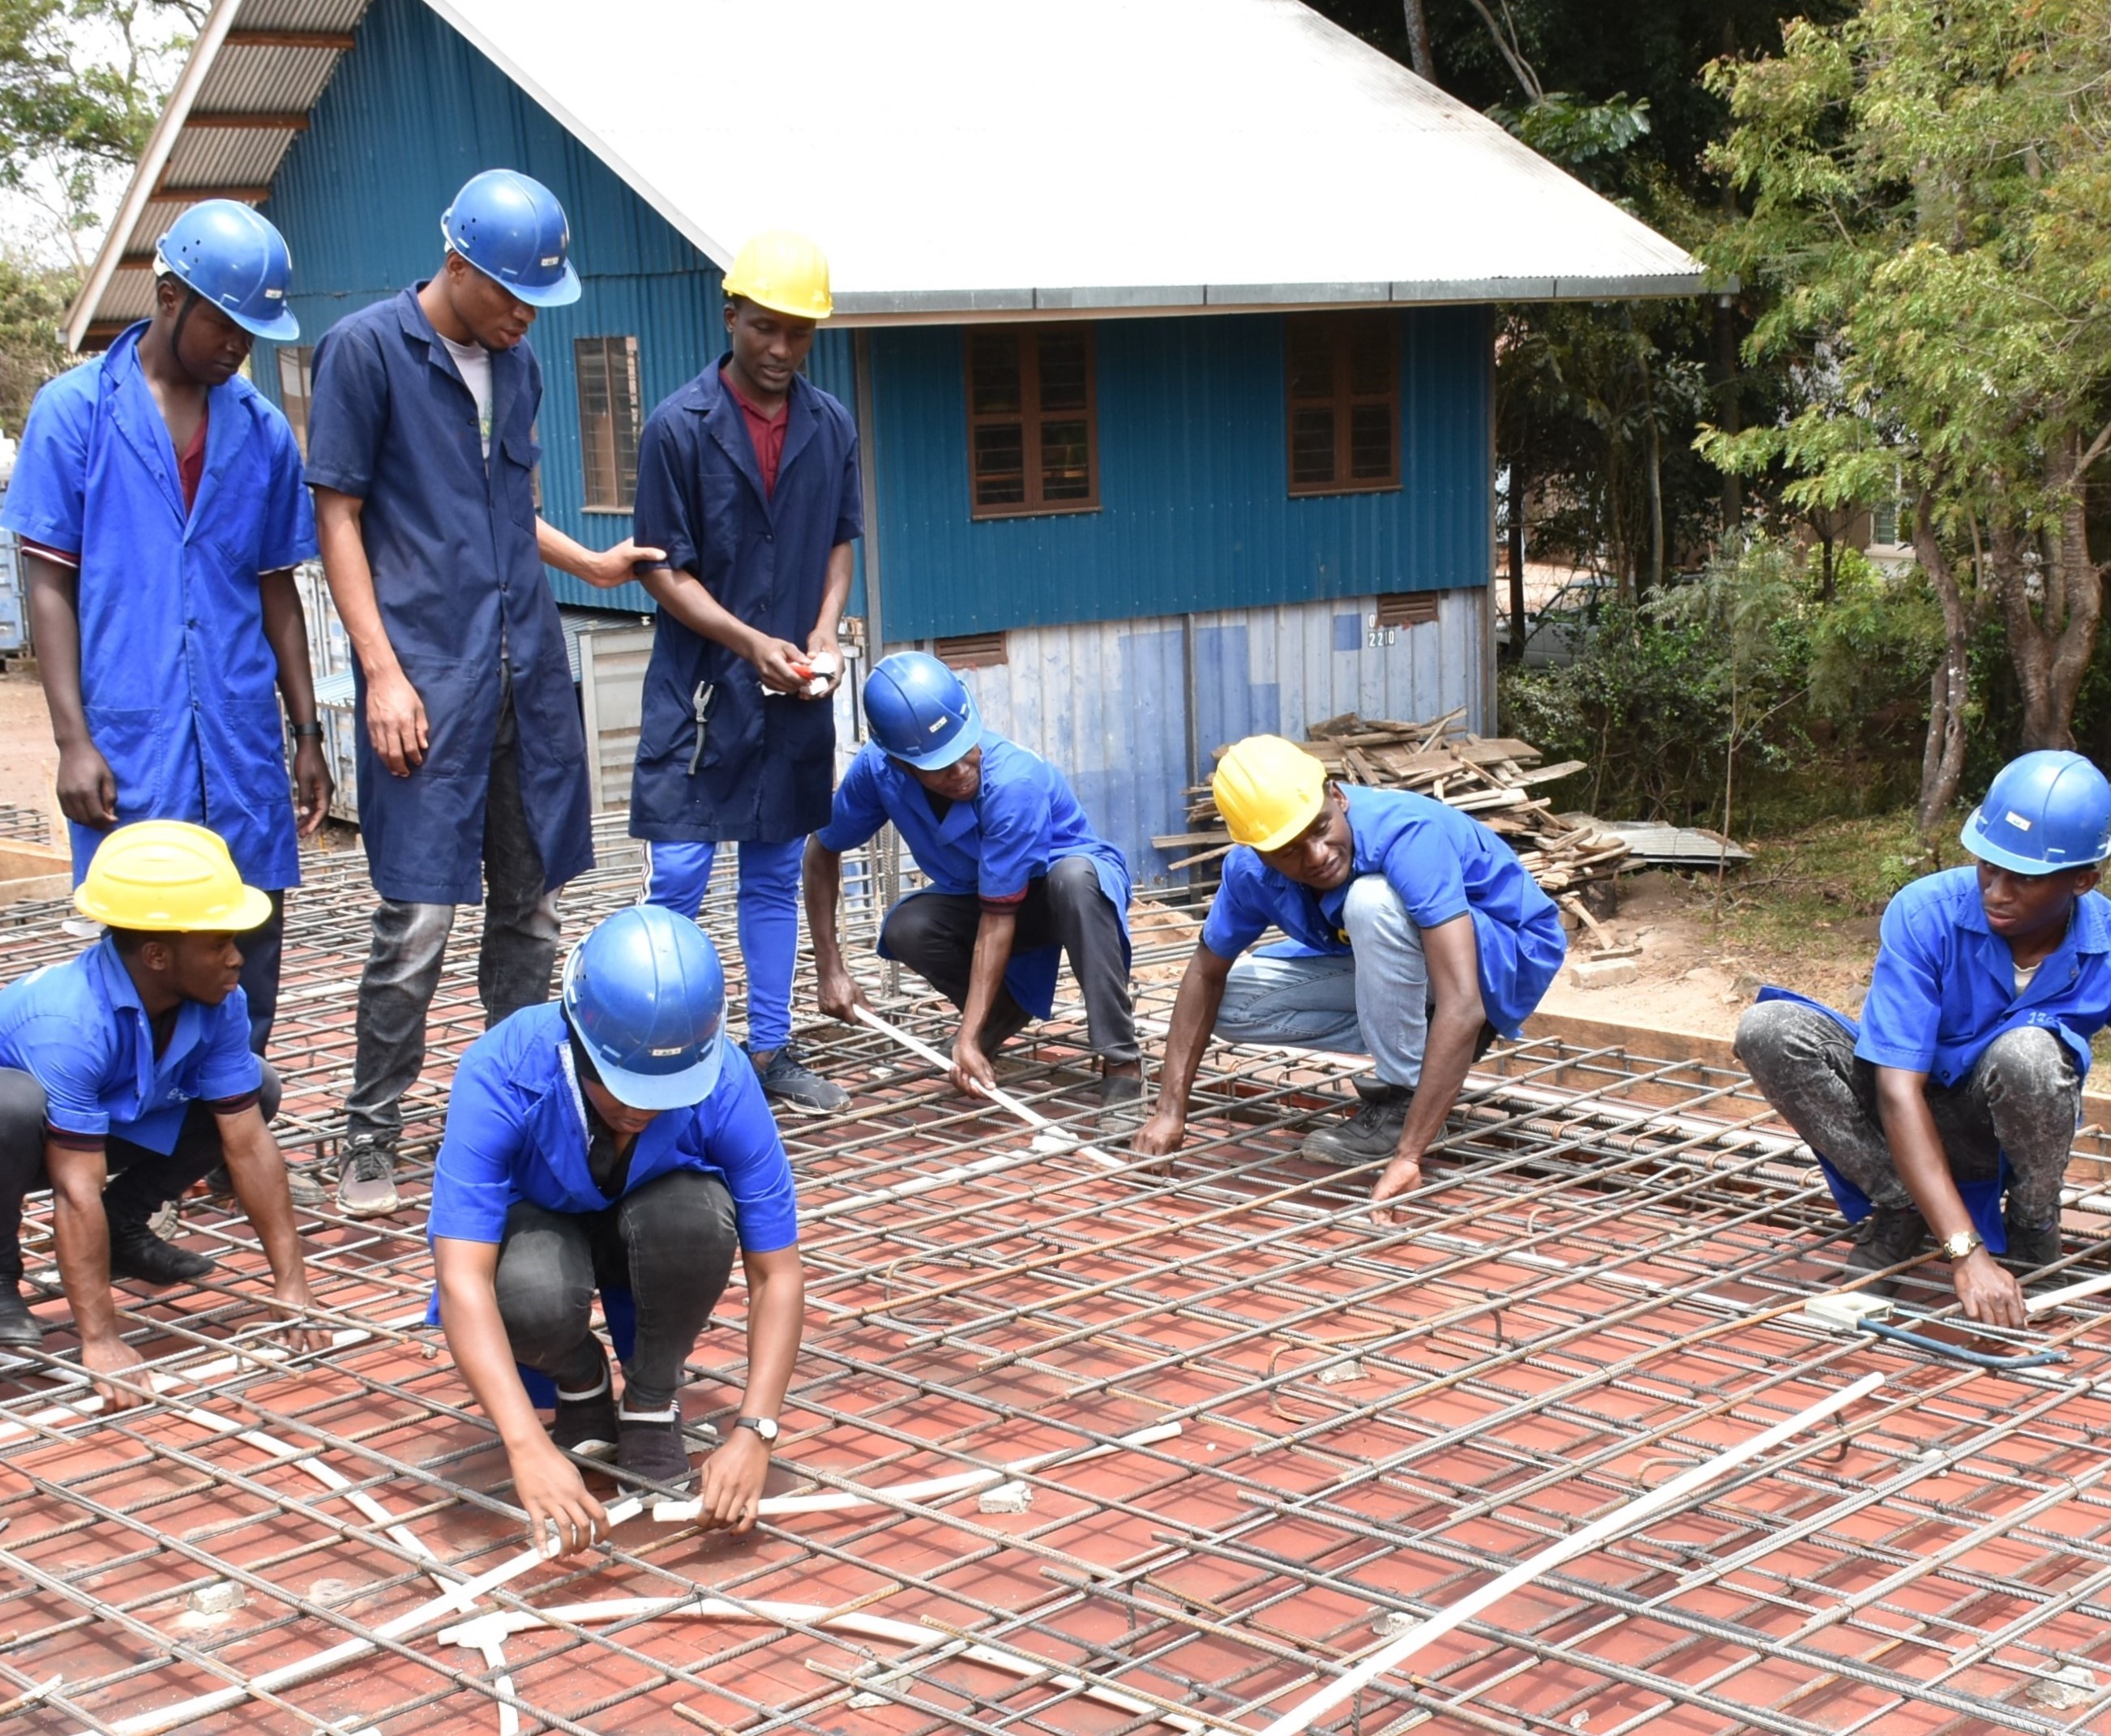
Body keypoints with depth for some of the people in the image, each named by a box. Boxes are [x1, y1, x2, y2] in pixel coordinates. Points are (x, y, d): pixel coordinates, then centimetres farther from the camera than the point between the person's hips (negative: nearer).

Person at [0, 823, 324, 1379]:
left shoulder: (220, 1000, -19)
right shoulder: (69, 1023, -38)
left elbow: (249, 1144, -15)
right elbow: (77, 1191, -38)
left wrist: (291, 1289, -16)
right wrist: (99, 1341, -38)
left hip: (111, 1121, 6)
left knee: (258, 1089, -8)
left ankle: (122, 1228, 8)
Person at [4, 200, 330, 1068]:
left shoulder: (263, 430, 9)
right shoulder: (74, 411, -1)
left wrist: (307, 735, 12)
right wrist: (73, 742, -9)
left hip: (243, 743, 3)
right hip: (130, 741, -3)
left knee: (253, 944, 6)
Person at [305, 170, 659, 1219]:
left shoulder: (517, 367, 14)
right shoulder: (364, 348, -5)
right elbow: (337, 517, -7)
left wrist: (593, 564, 9)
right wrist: (383, 672, -13)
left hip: (527, 673, 7)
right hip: (429, 678, -6)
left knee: (530, 906, 11)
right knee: (416, 919, -7)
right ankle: (370, 1141, 5)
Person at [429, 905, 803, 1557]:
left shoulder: (723, 1084, -30)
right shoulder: (501, 1075, -34)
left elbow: (777, 1274, -23)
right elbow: (462, 1280, -40)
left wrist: (754, 1431, -35)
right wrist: (528, 1449, -50)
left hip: (652, 1235, 1)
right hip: (540, 1227, -1)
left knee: (697, 1211, -35)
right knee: (532, 1297, -36)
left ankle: (651, 1402, -6)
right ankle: (581, 1391, 1)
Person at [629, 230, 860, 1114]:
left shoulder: (832, 427, 2)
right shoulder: (679, 426, -10)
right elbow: (664, 569, -8)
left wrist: (823, 636, -6)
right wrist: (750, 642, -19)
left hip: (796, 697, 4)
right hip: (698, 690, -4)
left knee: (776, 875, 12)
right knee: (677, 881, -3)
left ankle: (771, 1049, 22)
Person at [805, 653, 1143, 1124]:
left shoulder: (1014, 781, -35)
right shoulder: (877, 769, -22)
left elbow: (999, 916, -33)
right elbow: (823, 851, -6)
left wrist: (969, 1036, -35)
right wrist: (830, 969, -12)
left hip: (1079, 884, -5)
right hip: (977, 895, 5)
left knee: (1073, 876, -41)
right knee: (905, 929, -27)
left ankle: (1122, 1063, -34)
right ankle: (1009, 1011, 3)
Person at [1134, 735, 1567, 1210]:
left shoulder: (1408, 836, -36)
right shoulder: (1252, 868, -17)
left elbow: (1462, 1006, -44)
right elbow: (1207, 974, 0)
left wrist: (1406, 1156, -48)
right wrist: (1170, 1110, -8)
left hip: (1509, 957, -7)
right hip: (1390, 965, 7)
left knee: (1371, 899, -35)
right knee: (1233, 1001, -8)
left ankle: (1402, 1102, -19)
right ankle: (1416, 1040, 2)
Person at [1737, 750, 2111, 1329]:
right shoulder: (1924, 915, -25)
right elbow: (1898, 1091, -31)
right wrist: (1966, 1252, -40)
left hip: (2003, 1124, 0)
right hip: (1911, 1124, 0)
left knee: (2027, 1053, -36)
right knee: (1768, 1031, -26)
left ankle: (2032, 1231, -8)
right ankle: (1900, 1209, -11)